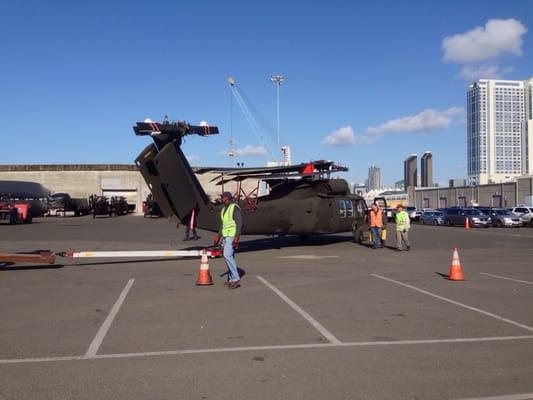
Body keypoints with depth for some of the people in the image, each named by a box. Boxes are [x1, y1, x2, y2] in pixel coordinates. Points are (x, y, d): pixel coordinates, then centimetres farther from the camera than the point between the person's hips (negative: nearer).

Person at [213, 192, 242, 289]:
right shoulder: (223, 209, 17)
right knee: (229, 256, 9)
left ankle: (236, 278, -15)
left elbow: (239, 223, -18)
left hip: (232, 236, -9)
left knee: (227, 255, -18)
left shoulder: (235, 208, -11)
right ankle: (231, 279, 15)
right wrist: (218, 236, 24)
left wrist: (236, 237, -25)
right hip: (225, 235, 9)